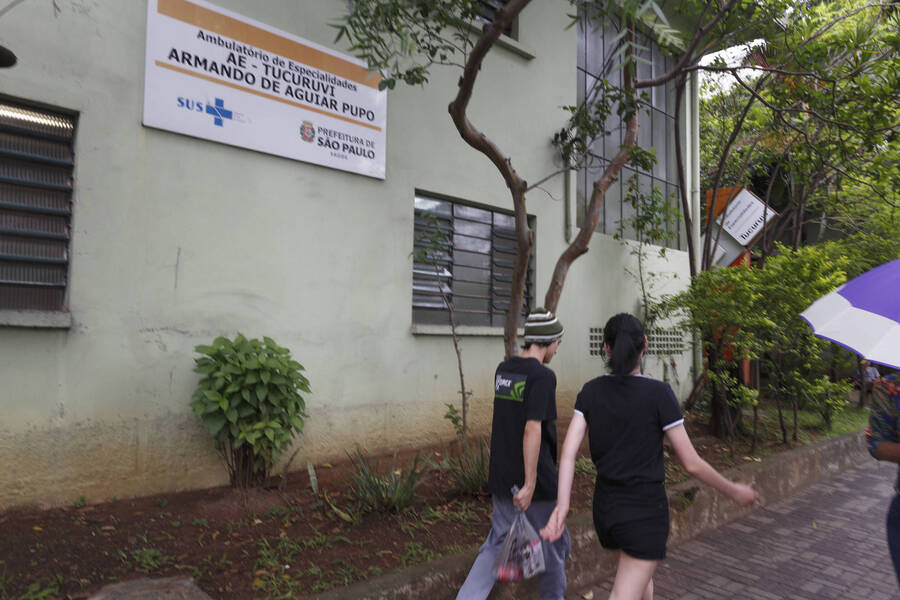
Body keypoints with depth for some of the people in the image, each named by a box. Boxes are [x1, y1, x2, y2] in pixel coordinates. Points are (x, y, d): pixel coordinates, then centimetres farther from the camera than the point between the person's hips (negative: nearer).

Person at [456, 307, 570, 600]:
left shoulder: (503, 370, 5)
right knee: (554, 542, 16)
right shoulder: (542, 376, -18)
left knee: (498, 542, 14)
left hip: (502, 477, 7)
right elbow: (532, 429, -25)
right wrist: (529, 484, -23)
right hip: (535, 478, -7)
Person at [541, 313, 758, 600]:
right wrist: (734, 491, 5)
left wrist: (562, 506, -13)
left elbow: (568, 450, -11)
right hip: (645, 513, -5)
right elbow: (692, 463, -10)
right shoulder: (659, 393, -15)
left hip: (605, 508, 5)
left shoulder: (591, 391, -3)